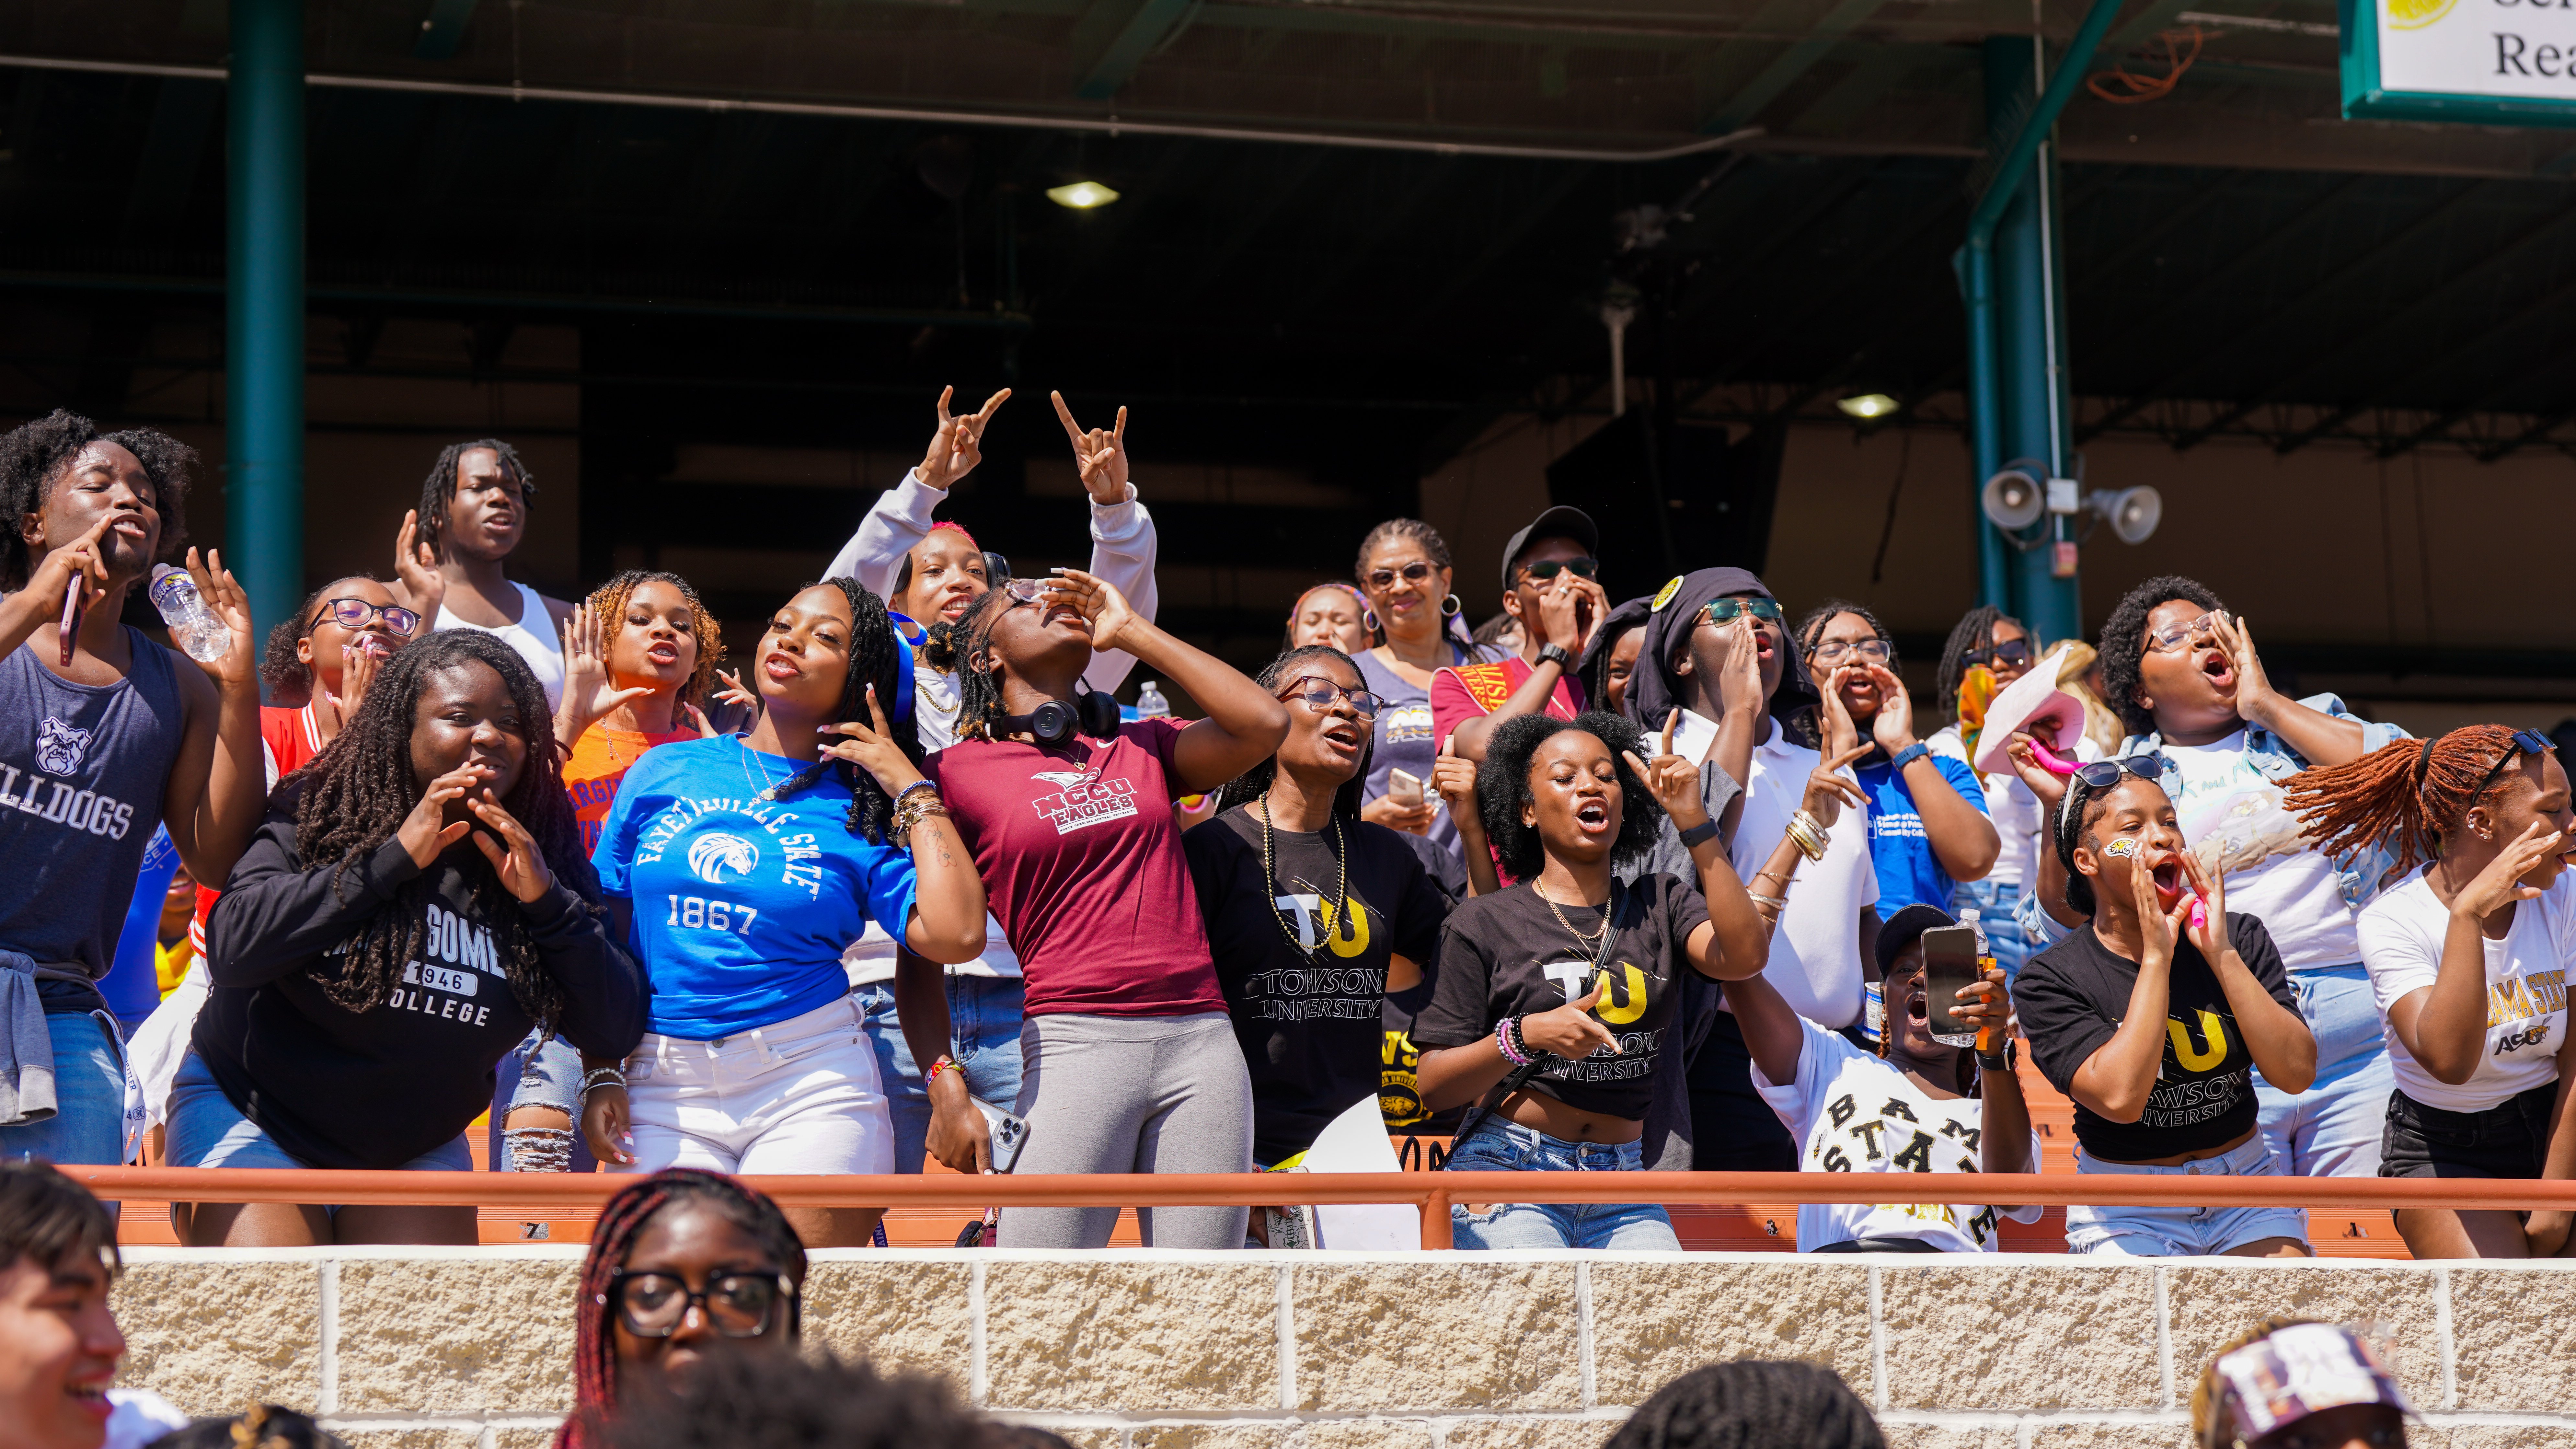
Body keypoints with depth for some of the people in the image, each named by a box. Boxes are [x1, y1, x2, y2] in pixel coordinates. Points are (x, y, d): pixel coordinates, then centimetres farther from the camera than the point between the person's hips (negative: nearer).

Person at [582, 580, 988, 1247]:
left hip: (812, 1090, -1)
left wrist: (913, 790, -3)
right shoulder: (664, 772, 11)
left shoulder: (863, 812, 6)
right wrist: (601, 1076, 4)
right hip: (664, 1090, 1)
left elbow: (957, 935, -11)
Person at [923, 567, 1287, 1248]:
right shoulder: (956, 773, 8)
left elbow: (1264, 725, 0)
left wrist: (1132, 632, 9)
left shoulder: (1141, 748, 18)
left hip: (1202, 1039, 4)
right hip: (1075, 1041, -3)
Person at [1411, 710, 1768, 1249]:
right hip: (1510, 1170, -3)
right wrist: (1528, 1035, -13)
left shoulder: (1660, 905, 15)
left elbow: (1743, 956, -7)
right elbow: (1433, 1085, 3)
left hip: (1622, 1191, 3)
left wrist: (1694, 821, -9)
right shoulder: (1486, 924, 7)